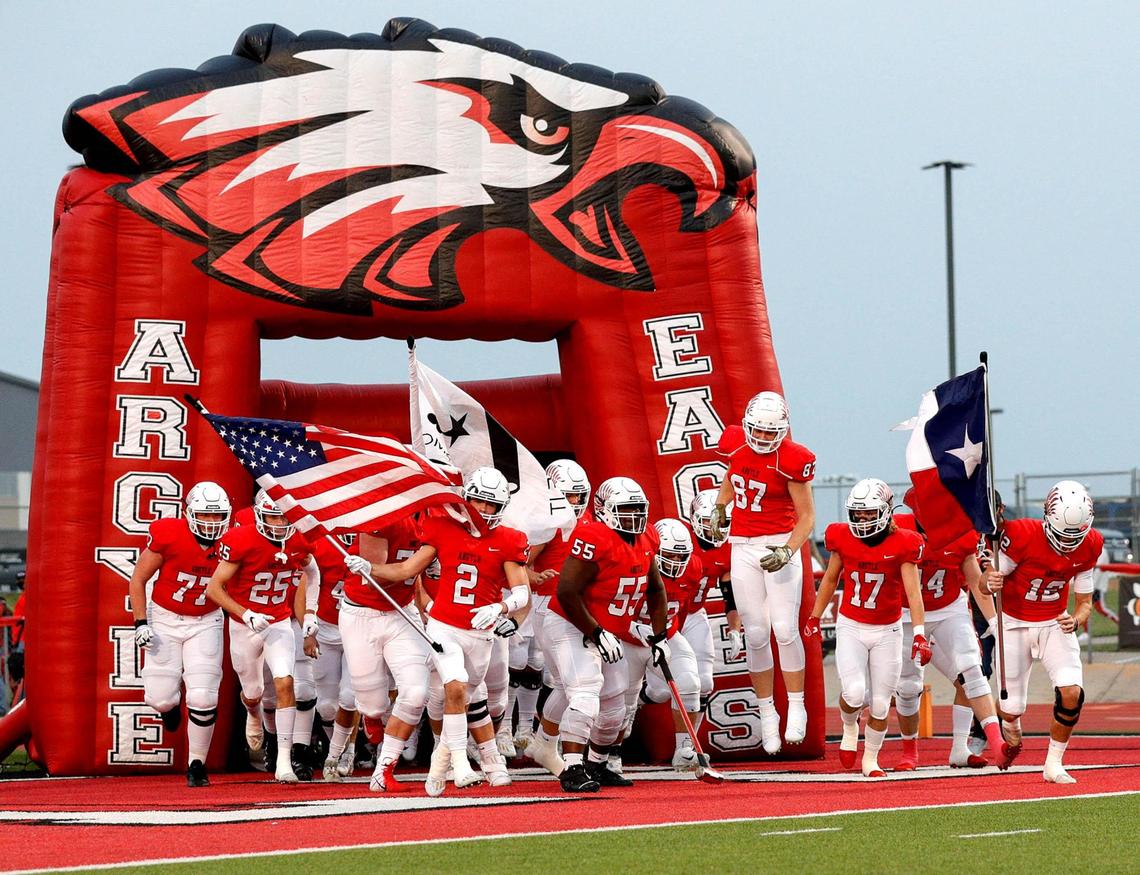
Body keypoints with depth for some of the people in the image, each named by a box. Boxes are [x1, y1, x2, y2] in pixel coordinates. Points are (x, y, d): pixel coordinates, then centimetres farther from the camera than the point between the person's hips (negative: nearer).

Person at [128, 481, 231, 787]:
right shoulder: (167, 534, -19)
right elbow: (138, 580, -9)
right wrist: (140, 623, -13)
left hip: (205, 624, 1)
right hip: (164, 620, -1)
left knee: (203, 698, -11)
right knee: (160, 698, -4)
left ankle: (196, 765, 7)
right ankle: (170, 704, 36)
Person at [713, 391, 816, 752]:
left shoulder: (792, 461, -14)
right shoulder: (738, 447, 1)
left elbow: (807, 516, -9)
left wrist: (788, 551, -21)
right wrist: (718, 510, 14)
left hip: (780, 544, -4)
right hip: (743, 547, 4)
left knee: (785, 629, -11)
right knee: (756, 635, 4)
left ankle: (796, 708, 2)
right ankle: (767, 713, 13)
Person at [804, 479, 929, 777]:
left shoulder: (902, 545, -13)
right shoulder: (843, 538, -7)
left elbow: (913, 591, -17)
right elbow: (830, 579, 9)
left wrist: (919, 634, -28)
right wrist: (814, 618, 17)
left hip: (887, 631, 0)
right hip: (850, 627, 0)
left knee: (880, 704, 4)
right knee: (854, 693, -19)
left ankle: (870, 760, 26)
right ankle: (850, 728, 16)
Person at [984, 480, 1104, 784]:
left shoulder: (1089, 546, -12)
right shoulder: (1021, 535, -25)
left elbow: (1085, 602, 0)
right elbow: (989, 583, -15)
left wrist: (1075, 620, -23)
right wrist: (990, 583, -40)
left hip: (1056, 624, 2)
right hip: (1015, 624, -2)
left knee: (1072, 692, -20)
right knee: (1011, 708, -2)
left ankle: (1054, 765, 0)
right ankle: (1012, 737, 39)